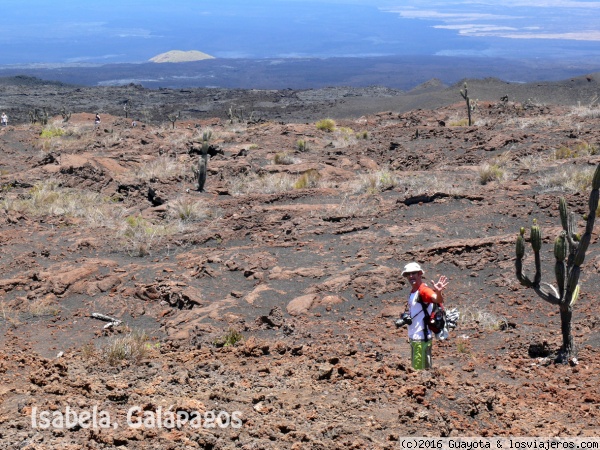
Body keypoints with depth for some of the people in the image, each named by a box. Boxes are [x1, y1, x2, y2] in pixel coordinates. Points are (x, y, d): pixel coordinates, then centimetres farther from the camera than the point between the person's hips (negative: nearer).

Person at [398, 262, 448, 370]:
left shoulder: (423, 290, -17)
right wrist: (405, 318, 8)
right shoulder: (412, 291, 12)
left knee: (422, 369, -6)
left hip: (422, 338, -10)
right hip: (414, 337, 10)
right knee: (416, 368, 20)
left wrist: (438, 292, -56)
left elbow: (438, 300, -36)